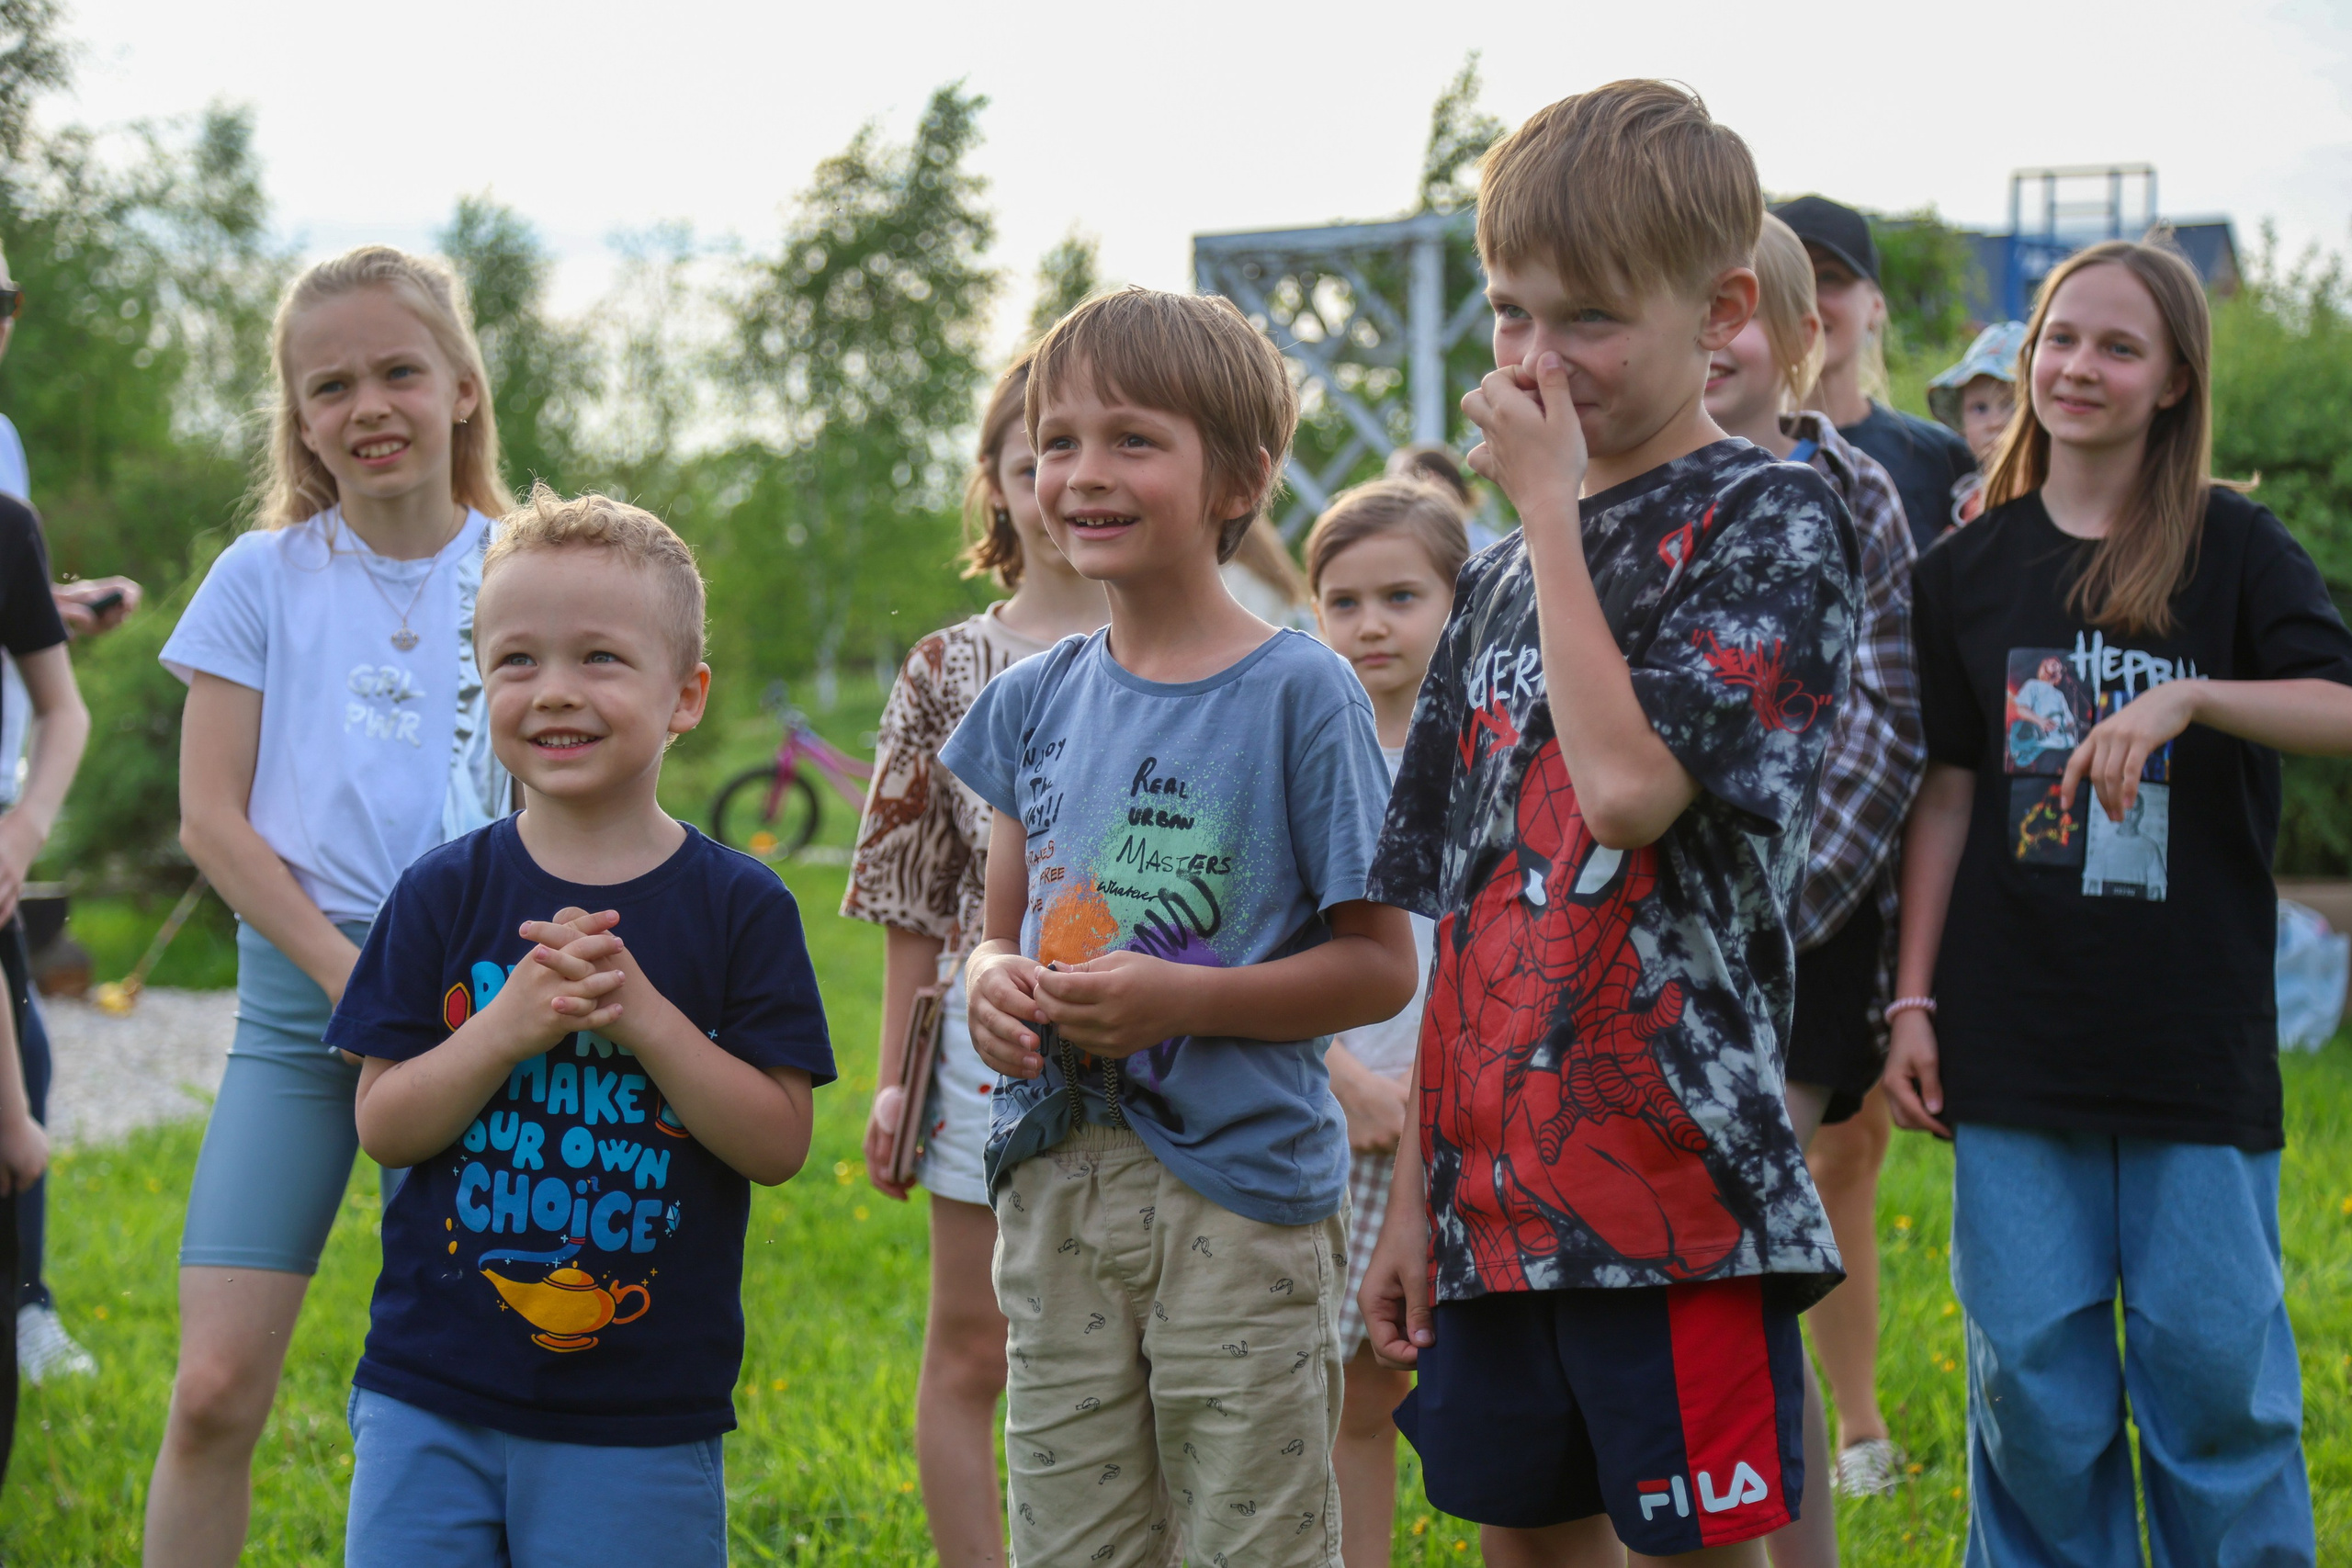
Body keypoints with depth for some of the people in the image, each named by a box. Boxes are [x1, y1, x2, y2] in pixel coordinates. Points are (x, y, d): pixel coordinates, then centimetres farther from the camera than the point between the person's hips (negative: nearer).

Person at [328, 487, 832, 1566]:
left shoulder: (738, 908, -3)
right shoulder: (444, 895, 1)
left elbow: (779, 1144, -6)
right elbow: (383, 1128, -2)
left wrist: (645, 1016, -19)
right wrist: (509, 1027, -18)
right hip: (429, 1400, 1)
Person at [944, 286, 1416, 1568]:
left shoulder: (1300, 694, -7)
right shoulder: (1036, 699, 9)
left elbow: (1381, 966, -6)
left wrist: (1178, 999, -19)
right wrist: (995, 985, -7)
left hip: (1240, 1192, -5)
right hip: (1056, 1186, 5)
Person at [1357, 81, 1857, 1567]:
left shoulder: (1774, 521, -5)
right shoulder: (1507, 578, 15)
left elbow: (1630, 786, -21)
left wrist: (1549, 503, -11)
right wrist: (1415, 1192, 14)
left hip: (1676, 1180, -7)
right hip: (1501, 1192, 7)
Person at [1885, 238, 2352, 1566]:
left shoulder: (2236, 549, 0)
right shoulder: (1971, 570, 8)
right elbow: (1947, 798, 10)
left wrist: (2186, 699, -31)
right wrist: (1914, 1002, 5)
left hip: (2196, 1039, -2)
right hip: (2017, 1042, 2)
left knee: (2214, 1366, 0)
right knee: (2033, 1376, 5)